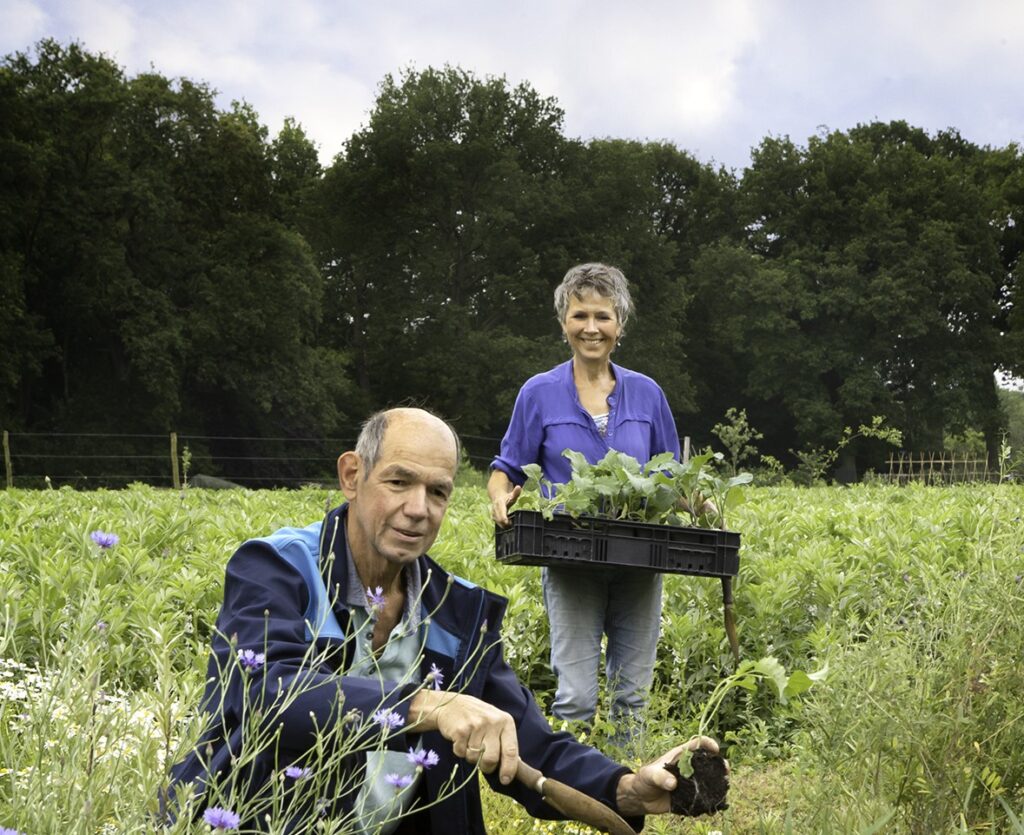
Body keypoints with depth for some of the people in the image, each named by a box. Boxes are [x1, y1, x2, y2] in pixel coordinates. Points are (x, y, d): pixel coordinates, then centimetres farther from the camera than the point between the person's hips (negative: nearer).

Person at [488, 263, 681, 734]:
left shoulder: (647, 394, 7)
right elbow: (508, 467, 7)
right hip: (572, 565, -2)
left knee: (633, 694, 7)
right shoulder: (540, 393, 2)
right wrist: (501, 496, -16)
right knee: (576, 696, -8)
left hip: (639, 563, 2)